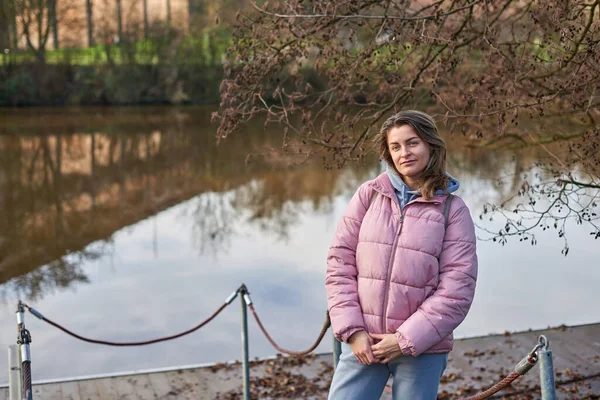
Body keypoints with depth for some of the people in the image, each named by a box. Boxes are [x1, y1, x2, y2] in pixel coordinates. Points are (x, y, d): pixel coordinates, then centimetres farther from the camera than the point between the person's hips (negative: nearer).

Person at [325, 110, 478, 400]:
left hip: (422, 349, -1)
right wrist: (352, 329, -6)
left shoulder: (453, 210, -1)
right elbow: (339, 262, 1)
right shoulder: (368, 194, 3)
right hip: (362, 342, 1)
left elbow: (457, 288, -6)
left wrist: (407, 339, -11)